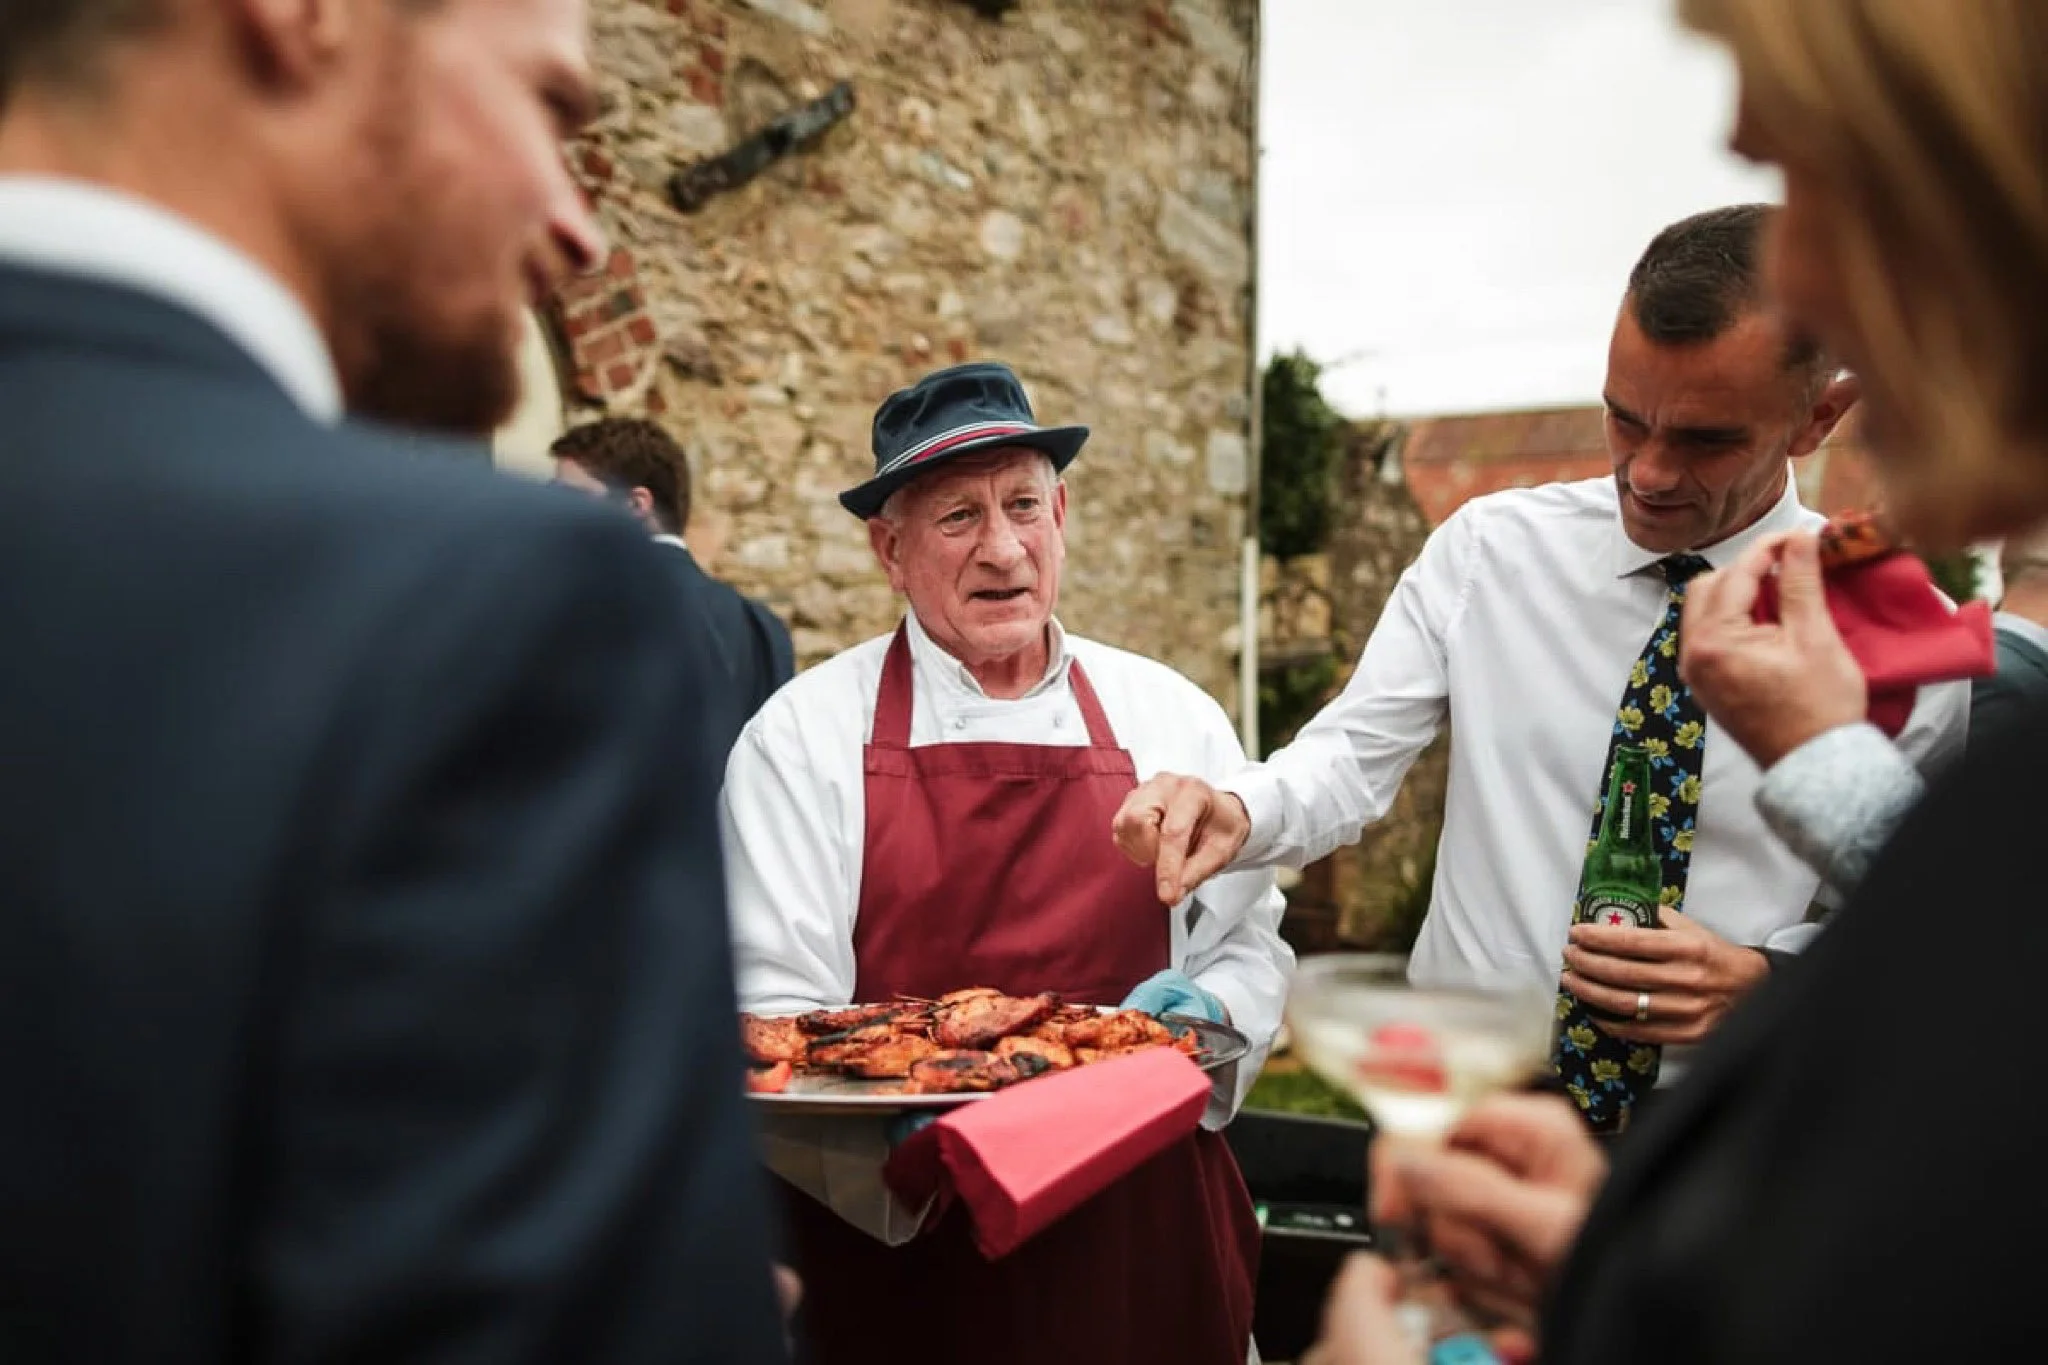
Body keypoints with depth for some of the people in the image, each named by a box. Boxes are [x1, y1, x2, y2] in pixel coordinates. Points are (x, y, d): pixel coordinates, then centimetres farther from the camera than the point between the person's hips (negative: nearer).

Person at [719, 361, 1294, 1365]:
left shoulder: (1175, 720, 2)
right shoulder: (802, 738, -6)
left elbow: (1250, 944, 11)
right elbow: (776, 1019, -8)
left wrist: (1205, 1012, -10)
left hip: (1144, 1232, 3)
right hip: (892, 1251, -2)